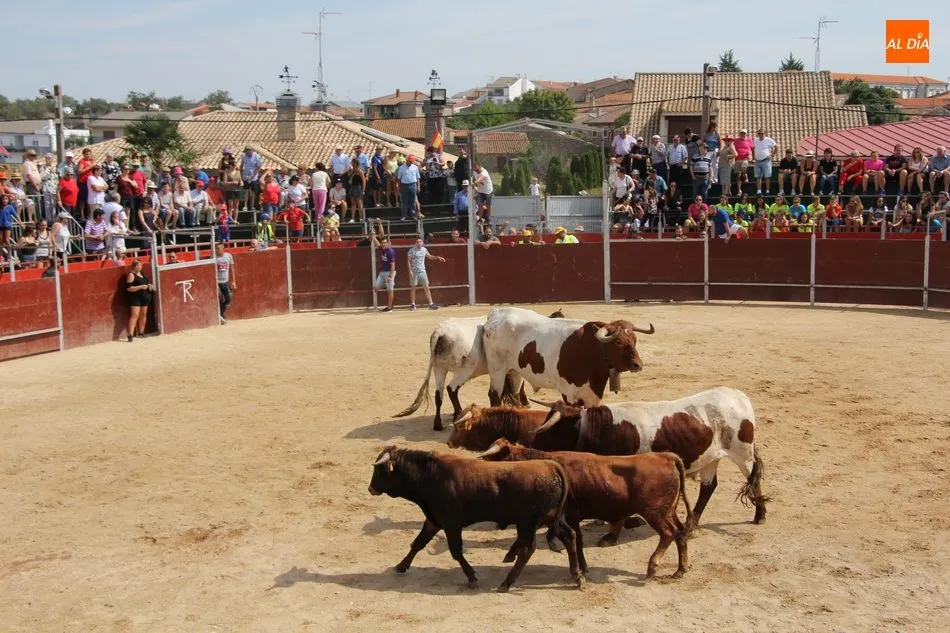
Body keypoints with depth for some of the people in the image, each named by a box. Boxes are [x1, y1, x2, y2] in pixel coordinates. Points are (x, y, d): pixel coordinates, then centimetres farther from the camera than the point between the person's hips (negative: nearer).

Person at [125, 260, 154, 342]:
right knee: (134, 315, -15)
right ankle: (130, 335, -20)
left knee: (143, 315, 12)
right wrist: (141, 287, -22)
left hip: (144, 297, 8)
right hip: (135, 298, -8)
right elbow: (128, 288, -17)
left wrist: (149, 286, 6)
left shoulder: (142, 273, 13)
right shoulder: (131, 275, -10)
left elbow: (146, 282, 29)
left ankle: (141, 333, 23)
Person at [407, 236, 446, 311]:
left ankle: (431, 304, -3)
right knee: (413, 288, 3)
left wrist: (437, 257, 12)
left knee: (426, 288, -2)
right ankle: (412, 304, 12)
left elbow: (429, 257, 26)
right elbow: (409, 261, -5)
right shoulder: (412, 250, -5)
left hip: (422, 271, 4)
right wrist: (410, 271, -14)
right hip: (414, 272, -3)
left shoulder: (424, 249, 8)